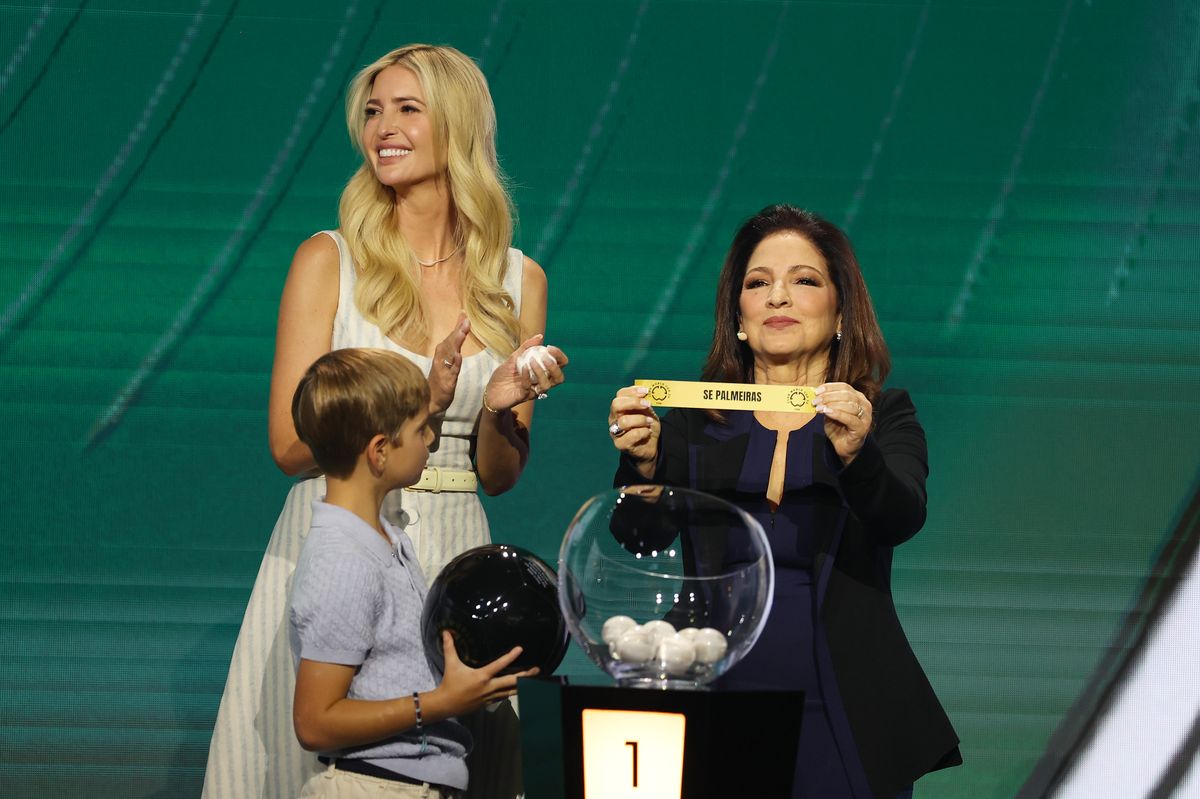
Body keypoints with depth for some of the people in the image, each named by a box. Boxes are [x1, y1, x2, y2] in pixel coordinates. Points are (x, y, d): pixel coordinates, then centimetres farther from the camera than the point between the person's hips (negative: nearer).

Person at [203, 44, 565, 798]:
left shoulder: (518, 280, 6)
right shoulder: (329, 261, -1)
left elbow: (500, 475, 10)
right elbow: (291, 444, -7)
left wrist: (501, 409, -11)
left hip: (451, 557, 2)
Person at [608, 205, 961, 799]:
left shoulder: (885, 417, 3)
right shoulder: (695, 424, 7)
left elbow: (902, 517, -15)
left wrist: (855, 454, -35)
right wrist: (644, 466, -25)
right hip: (714, 721, 1)